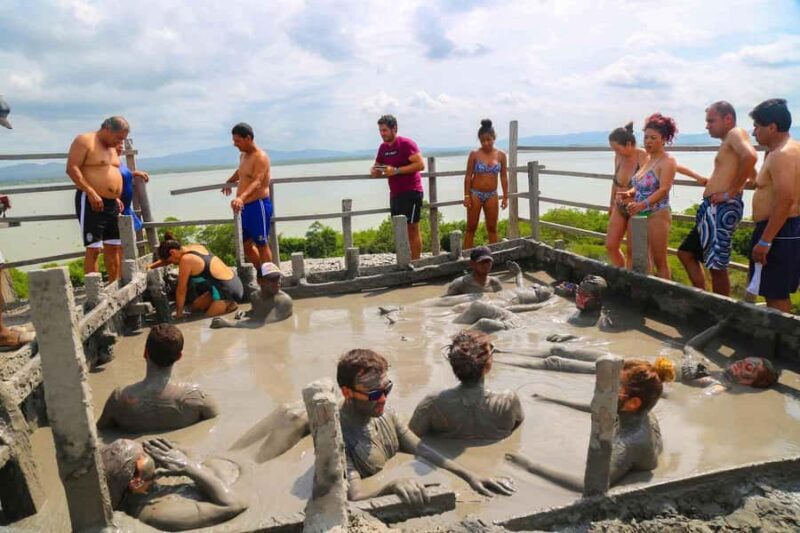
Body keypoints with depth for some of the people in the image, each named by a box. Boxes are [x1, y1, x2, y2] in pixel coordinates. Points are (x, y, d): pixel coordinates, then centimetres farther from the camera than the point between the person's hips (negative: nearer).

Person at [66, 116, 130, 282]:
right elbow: (71, 168, -16)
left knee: (114, 247, 10)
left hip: (111, 203, 8)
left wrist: (117, 197, 15)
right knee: (94, 248, -9)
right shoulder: (84, 141, -7)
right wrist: (91, 193, -24)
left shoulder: (112, 146, 18)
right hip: (91, 202, -8)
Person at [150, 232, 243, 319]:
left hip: (227, 291, -10)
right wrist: (150, 267, 26)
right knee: (195, 307, 21)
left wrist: (179, 314, 5)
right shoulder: (195, 247, 8)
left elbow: (181, 291, -6)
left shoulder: (186, 260, -17)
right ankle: (226, 304, 10)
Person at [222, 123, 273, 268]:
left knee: (262, 245, -2)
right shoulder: (243, 155, 14)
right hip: (245, 206, 9)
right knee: (247, 244, 13)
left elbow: (257, 182, -30)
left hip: (258, 205, -9)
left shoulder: (261, 157, -15)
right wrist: (228, 182, 54)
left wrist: (241, 198, -46)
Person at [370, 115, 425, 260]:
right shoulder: (383, 147, 11)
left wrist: (396, 170, -24)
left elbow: (421, 165, -20)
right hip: (395, 194, 8)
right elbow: (377, 167, 22)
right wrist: (374, 171, -3)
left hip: (411, 192, -8)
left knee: (412, 229, -7)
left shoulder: (406, 144, -11)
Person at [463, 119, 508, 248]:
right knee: (471, 228, 3)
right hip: (475, 194, -2)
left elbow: (504, 177, 4)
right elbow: (468, 176, -4)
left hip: (492, 195, 2)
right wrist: (466, 196, -9)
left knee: (492, 228, 9)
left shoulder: (501, 155, 0)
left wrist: (505, 197, 2)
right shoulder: (474, 154, -6)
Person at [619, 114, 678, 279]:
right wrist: (629, 193, -3)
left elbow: (664, 189, -22)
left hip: (657, 215, -8)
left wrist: (643, 204, -35)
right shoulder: (647, 159, 14)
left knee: (659, 261, 0)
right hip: (640, 215, 8)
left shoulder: (667, 161, -10)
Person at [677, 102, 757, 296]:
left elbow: (750, 156, -30)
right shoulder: (729, 141, 22)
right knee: (686, 253, 17)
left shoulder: (736, 133, -7)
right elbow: (753, 174, 34)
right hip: (713, 210, 11)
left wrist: (731, 192, -23)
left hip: (722, 209, -11)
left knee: (717, 267, -5)